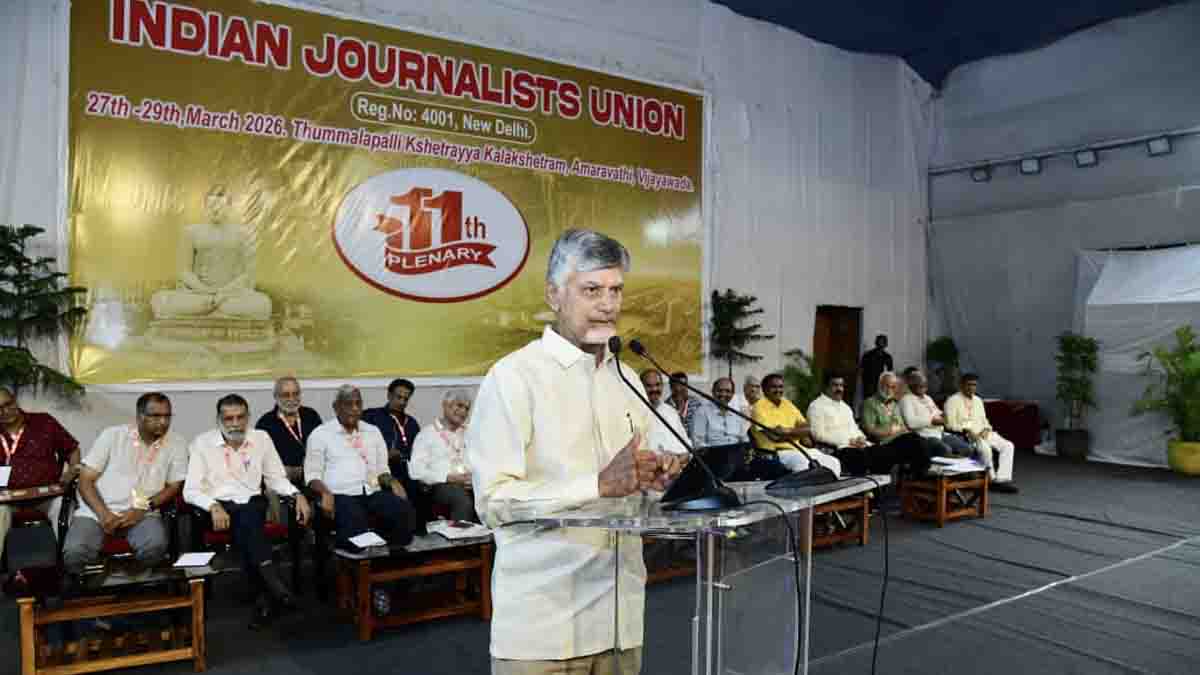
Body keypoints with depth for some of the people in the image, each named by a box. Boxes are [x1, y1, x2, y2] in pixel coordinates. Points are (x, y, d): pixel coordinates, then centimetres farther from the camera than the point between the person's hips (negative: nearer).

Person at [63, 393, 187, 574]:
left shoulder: (177, 443, 3)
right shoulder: (112, 435, 3)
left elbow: (174, 486, 4)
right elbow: (85, 480, 2)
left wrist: (144, 508, -13)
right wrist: (103, 514, -13)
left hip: (142, 514, 0)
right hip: (97, 512, 0)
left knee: (155, 546, -31)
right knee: (74, 553, -27)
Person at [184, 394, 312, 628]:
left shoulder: (261, 438, 9)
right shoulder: (202, 443, 1)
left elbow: (276, 478, 13)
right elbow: (190, 490, -4)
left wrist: (298, 495, -6)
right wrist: (213, 506, -24)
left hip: (253, 503, 2)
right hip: (220, 506, -2)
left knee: (246, 519, -33)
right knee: (246, 522, -34)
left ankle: (264, 596, -29)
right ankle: (273, 588, -38)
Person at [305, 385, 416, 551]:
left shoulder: (373, 431, 21)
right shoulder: (320, 434, 8)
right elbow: (312, 475, 4)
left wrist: (392, 482, -1)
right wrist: (326, 493, -17)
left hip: (372, 492, 4)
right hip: (341, 494, -4)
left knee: (406, 511, -27)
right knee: (355, 525, -38)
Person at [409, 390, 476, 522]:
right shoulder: (427, 433, 11)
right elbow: (416, 471, -1)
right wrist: (450, 477, -11)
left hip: (471, 484, 3)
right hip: (441, 485, -3)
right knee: (463, 500, -37)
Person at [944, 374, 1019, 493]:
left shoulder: (978, 400, 21)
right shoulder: (953, 400, -1)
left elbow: (984, 420, 21)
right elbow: (950, 424, -9)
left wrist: (986, 429, -3)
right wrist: (967, 431, -21)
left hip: (983, 434, 7)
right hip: (964, 436, -7)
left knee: (1008, 446, -14)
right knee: (985, 447, -34)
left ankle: (1002, 479, -21)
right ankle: (992, 479, -18)